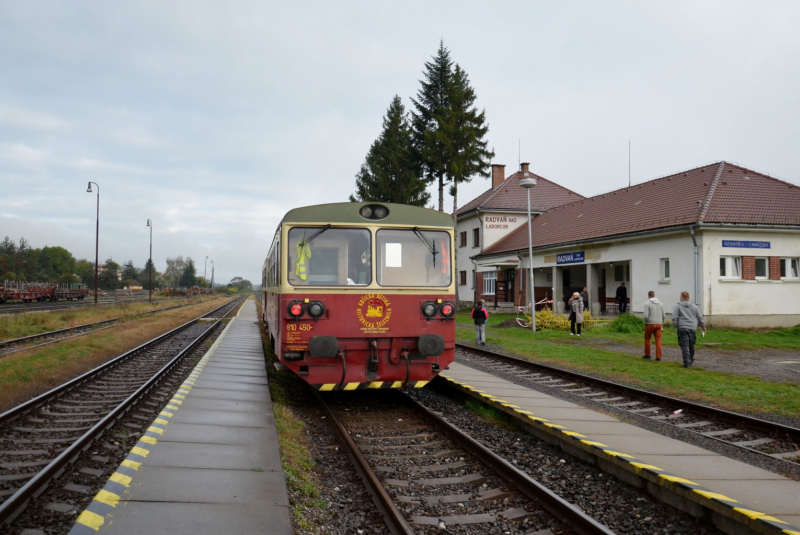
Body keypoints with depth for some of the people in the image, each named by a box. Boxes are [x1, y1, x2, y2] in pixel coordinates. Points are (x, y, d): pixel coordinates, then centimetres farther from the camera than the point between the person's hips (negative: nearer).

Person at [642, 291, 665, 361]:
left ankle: (647, 355, 21)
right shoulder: (660, 303, 8)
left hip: (650, 324, -3)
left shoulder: (647, 304, -8)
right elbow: (664, 316, 8)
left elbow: (646, 316, -16)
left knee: (647, 338, 15)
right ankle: (658, 357, -4)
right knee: (658, 340, 2)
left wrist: (646, 322, 3)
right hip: (659, 324, 3)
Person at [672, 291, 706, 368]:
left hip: (682, 329, -4)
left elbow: (674, 317, -7)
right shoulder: (694, 306, 11)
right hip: (693, 328, 4)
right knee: (691, 346, 17)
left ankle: (687, 362, -13)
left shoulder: (678, 306, 0)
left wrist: (675, 326, 4)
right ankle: (691, 361, 28)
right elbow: (700, 317, 10)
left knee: (685, 346, -6)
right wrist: (703, 326, 20)